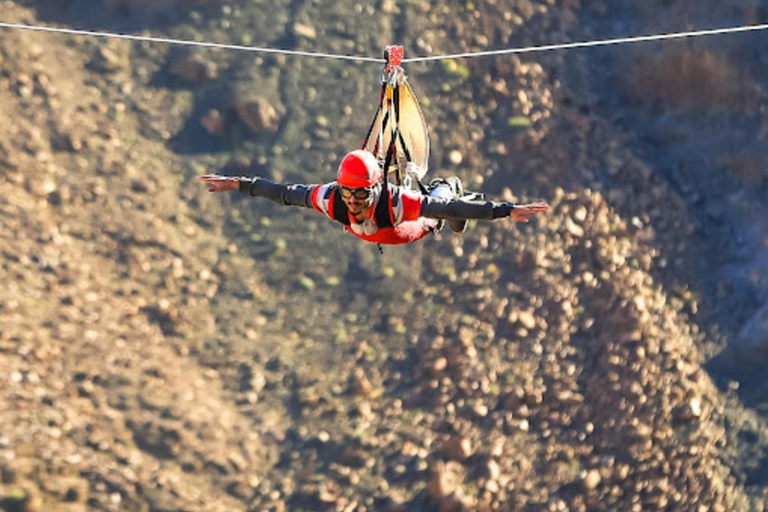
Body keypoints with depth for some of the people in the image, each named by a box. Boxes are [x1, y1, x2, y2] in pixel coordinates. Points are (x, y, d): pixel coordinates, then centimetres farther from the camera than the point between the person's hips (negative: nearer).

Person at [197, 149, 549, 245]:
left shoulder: (397, 201, -52)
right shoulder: (331, 199, -42)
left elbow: (453, 209, -52)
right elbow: (284, 193, -30)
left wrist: (507, 210, -56)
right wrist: (238, 185, -28)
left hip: (417, 228, -4)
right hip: (375, 232, 4)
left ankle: (449, 186, 63)